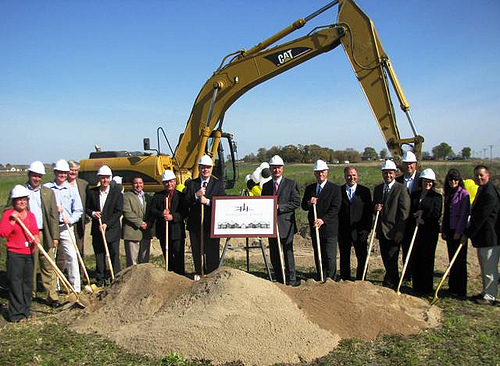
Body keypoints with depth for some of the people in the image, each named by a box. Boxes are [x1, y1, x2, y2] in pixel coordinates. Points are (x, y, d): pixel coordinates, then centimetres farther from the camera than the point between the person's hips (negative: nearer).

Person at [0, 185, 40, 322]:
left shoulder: (31, 215, 10)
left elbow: (35, 232, 14)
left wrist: (36, 238, -6)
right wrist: (13, 220, -21)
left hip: (29, 253, 5)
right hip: (14, 254, -5)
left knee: (28, 282, 12)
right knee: (15, 283, -3)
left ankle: (26, 310, 24)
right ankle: (17, 314, 6)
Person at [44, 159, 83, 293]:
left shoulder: (72, 190, 7)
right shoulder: (46, 188, 5)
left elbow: (78, 211, 7)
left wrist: (70, 220, -11)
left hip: (66, 228, 0)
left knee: (71, 256, -7)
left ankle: (76, 288, -4)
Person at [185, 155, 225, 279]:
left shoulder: (218, 184, 5)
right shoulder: (191, 184, 10)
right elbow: (186, 202, 0)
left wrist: (207, 201, -18)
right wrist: (196, 195, -17)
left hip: (212, 224, -2)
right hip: (195, 224, 2)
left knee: (212, 252, 2)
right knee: (197, 251, 11)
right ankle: (198, 273, 27)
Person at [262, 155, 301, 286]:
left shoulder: (291, 184, 0)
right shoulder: (266, 186, 14)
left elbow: (296, 202, -8)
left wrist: (279, 207, -15)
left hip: (286, 224, -4)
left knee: (288, 252, -2)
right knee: (274, 254, 9)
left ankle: (291, 279, 9)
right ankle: (279, 280, 20)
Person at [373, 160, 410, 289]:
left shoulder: (401, 189, -6)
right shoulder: (377, 189, 13)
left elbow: (404, 212, -10)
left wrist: (400, 231, -15)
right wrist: (375, 208, -3)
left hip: (393, 231, -6)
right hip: (381, 230, 6)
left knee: (391, 260, -6)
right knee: (386, 259, 13)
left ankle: (388, 285, 5)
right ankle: (394, 283, 28)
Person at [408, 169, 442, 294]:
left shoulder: (436, 196, 1)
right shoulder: (414, 195, 13)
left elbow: (436, 215, -5)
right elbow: (408, 212, 10)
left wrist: (423, 219, -10)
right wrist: (416, 216, -8)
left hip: (430, 232, -4)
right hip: (415, 231, 4)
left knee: (427, 259, 0)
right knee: (414, 259, 4)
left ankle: (426, 287, 10)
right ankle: (416, 286, 16)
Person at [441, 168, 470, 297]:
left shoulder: (463, 193, -9)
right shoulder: (448, 194, 13)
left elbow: (464, 214, -13)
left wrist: (459, 231, -15)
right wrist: (443, 229, 12)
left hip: (458, 230, -7)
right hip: (449, 230, 7)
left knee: (459, 260, -2)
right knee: (452, 259, 12)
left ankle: (460, 290, 6)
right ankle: (452, 287, 20)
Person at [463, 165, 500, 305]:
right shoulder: (482, 190, 13)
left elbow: (481, 217, -22)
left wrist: (467, 234, -17)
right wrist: (468, 232, 17)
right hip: (482, 237, 11)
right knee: (485, 268, 19)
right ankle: (486, 292, 30)